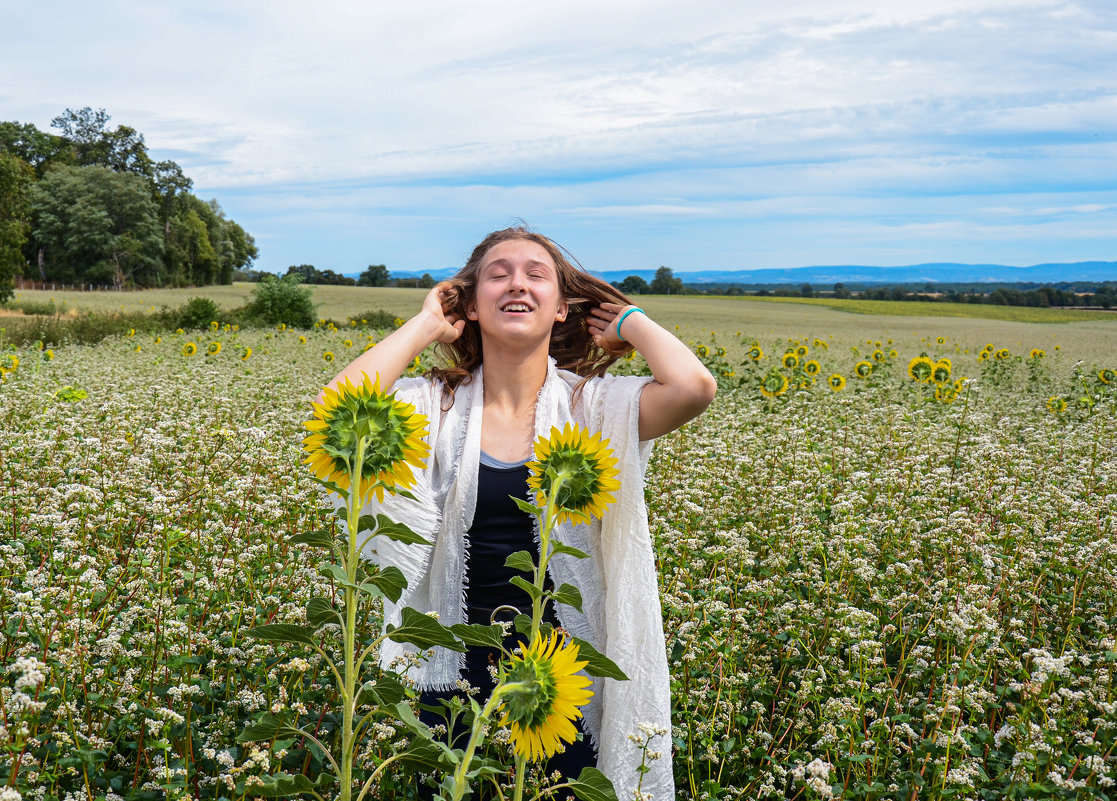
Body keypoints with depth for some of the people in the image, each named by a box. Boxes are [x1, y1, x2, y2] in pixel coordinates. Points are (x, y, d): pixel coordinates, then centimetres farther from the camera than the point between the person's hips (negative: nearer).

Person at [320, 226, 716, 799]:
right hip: (457, 676, 1)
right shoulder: (437, 407, -4)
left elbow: (694, 388, -25)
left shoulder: (592, 406, -6)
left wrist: (628, 321, -7)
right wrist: (425, 325, -10)